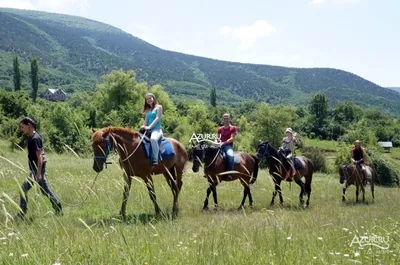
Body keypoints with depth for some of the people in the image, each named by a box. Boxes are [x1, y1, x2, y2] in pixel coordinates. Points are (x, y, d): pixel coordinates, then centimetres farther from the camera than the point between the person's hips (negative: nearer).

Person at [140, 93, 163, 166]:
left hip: (156, 129, -7)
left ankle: (155, 159, -39)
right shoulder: (147, 110, 21)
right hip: (148, 131, 7)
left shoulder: (159, 107, 4)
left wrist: (149, 127, -18)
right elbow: (146, 121, 16)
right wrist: (143, 126, -7)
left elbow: (157, 118, -8)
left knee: (153, 139, -39)